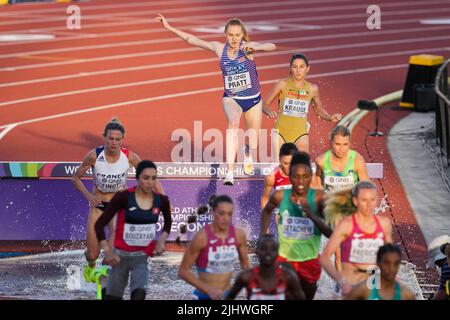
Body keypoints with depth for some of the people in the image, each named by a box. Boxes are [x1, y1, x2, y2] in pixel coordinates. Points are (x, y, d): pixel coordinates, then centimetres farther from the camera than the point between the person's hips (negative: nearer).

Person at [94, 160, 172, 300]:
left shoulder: (161, 200, -5)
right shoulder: (123, 197, -16)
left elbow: (168, 221, 20)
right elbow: (100, 224, -12)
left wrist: (162, 239, 2)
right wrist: (107, 251, -20)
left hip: (142, 257, 2)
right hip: (121, 255, -2)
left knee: (139, 295, -19)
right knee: (112, 297, 9)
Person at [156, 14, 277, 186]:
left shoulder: (247, 47, -17)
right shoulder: (219, 48, -9)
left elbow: (272, 46, -31)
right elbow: (192, 39, -3)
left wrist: (254, 48, -50)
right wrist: (169, 27, -5)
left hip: (253, 100, 0)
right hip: (231, 99, 0)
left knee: (253, 143, 15)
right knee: (233, 123, -34)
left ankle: (248, 154, 55)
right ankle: (230, 172, -41)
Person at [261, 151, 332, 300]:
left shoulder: (319, 197, -16)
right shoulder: (279, 196, -10)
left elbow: (331, 233, -19)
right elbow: (266, 211, 15)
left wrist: (311, 215, -31)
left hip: (310, 261, 0)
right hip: (284, 259, 0)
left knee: (306, 297, 18)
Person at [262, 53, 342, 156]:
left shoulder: (312, 89, 5)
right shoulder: (283, 84, -2)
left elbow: (319, 110, 22)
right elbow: (265, 105, 3)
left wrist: (330, 118, 3)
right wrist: (270, 113, -18)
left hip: (300, 134, 2)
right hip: (281, 132, -2)